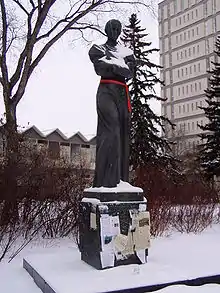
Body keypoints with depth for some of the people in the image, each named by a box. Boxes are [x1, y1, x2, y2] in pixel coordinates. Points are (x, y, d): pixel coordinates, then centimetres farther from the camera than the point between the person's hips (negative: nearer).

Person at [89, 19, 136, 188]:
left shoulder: (127, 52, 24)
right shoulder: (98, 49, 15)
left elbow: (129, 71, 3)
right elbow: (100, 68, -6)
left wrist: (109, 61, -2)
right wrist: (119, 66, -3)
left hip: (123, 93, 5)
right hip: (106, 91, -4)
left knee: (123, 133, -2)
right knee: (110, 131, -20)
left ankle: (121, 179, 0)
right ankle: (106, 180, -23)